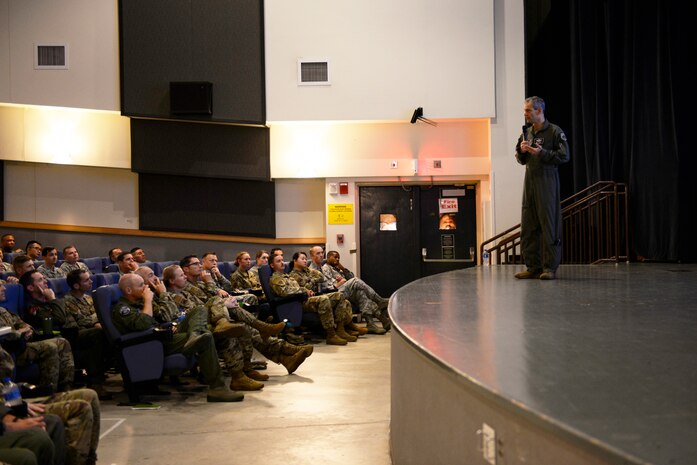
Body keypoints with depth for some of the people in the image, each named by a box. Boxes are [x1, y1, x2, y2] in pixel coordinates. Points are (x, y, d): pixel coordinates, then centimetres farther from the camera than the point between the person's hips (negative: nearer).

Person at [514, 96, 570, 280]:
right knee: (528, 226, 5)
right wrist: (522, 151, 2)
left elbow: (564, 156, -8)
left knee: (549, 225, -5)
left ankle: (550, 267, -1)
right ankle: (533, 267, 11)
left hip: (547, 182, -6)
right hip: (529, 181, 7)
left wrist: (542, 152, -16)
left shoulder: (555, 131, -2)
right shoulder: (526, 132, 18)